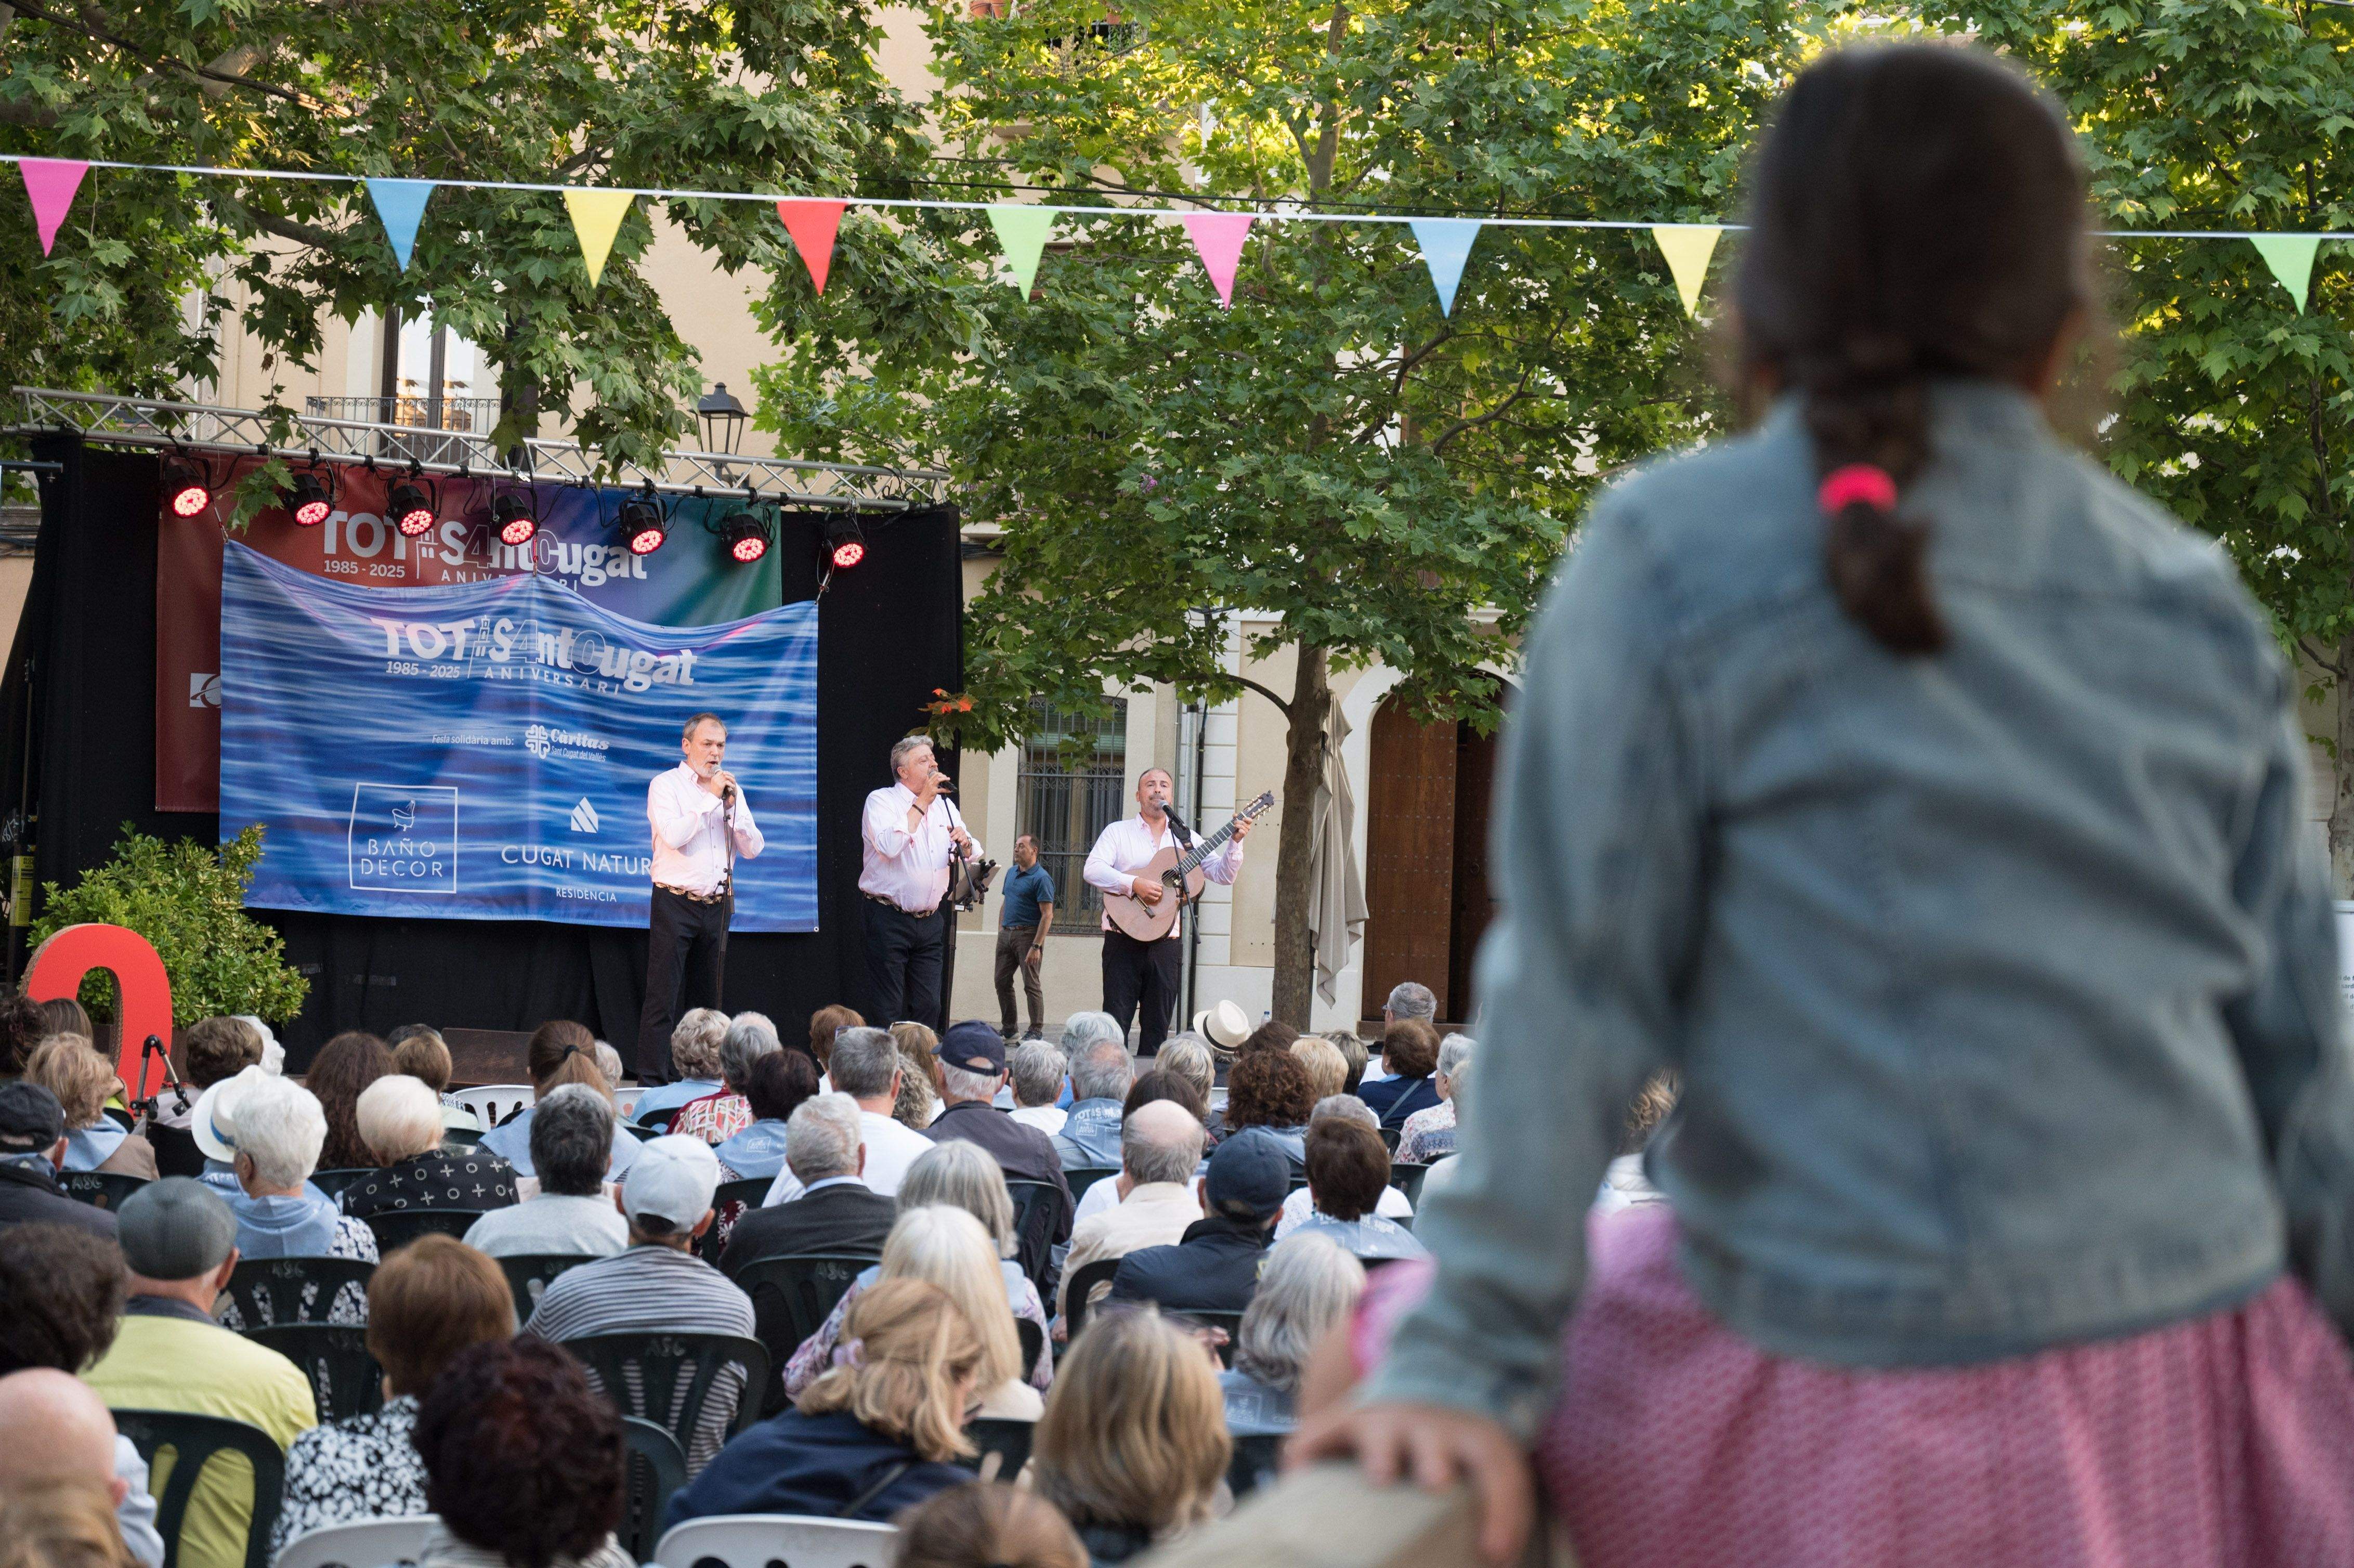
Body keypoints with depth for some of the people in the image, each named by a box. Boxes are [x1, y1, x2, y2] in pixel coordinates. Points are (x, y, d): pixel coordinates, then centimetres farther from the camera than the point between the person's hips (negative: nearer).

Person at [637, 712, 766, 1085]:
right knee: (662, 1000, -8)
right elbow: (674, 835, -18)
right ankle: (654, 1082, -9)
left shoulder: (730, 790, 14)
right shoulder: (666, 785, -1)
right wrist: (711, 798, -13)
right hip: (675, 903, -5)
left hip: (717, 906, 5)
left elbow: (753, 848, 7)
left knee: (707, 1002, 9)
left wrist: (731, 807, -6)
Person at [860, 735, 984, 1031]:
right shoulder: (881, 801, -3)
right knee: (888, 1009, -7)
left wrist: (964, 843, -5)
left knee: (929, 1006, 1)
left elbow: (973, 856, 20)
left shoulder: (944, 806, 16)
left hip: (931, 918, 6)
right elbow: (890, 846, -22)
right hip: (890, 920, -6)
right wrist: (922, 803, -15)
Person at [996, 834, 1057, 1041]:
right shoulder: (1011, 874, 14)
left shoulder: (1041, 878, -11)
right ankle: (1009, 1029, 18)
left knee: (1031, 985, -6)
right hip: (1007, 933, 8)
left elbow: (1047, 915, -15)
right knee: (1002, 982, 9)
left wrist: (1036, 946, -21)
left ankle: (1036, 1031, -1)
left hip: (1028, 934, -8)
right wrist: (1000, 932, 14)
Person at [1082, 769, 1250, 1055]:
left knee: (1157, 1028, 4)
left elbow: (1223, 874, 10)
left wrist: (1235, 842, -6)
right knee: (1115, 1022, -6)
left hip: (1167, 943, 3)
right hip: (1124, 941, -3)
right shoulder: (1118, 832, 6)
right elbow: (1093, 870, -9)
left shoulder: (1185, 839, 14)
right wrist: (1134, 885, -21)